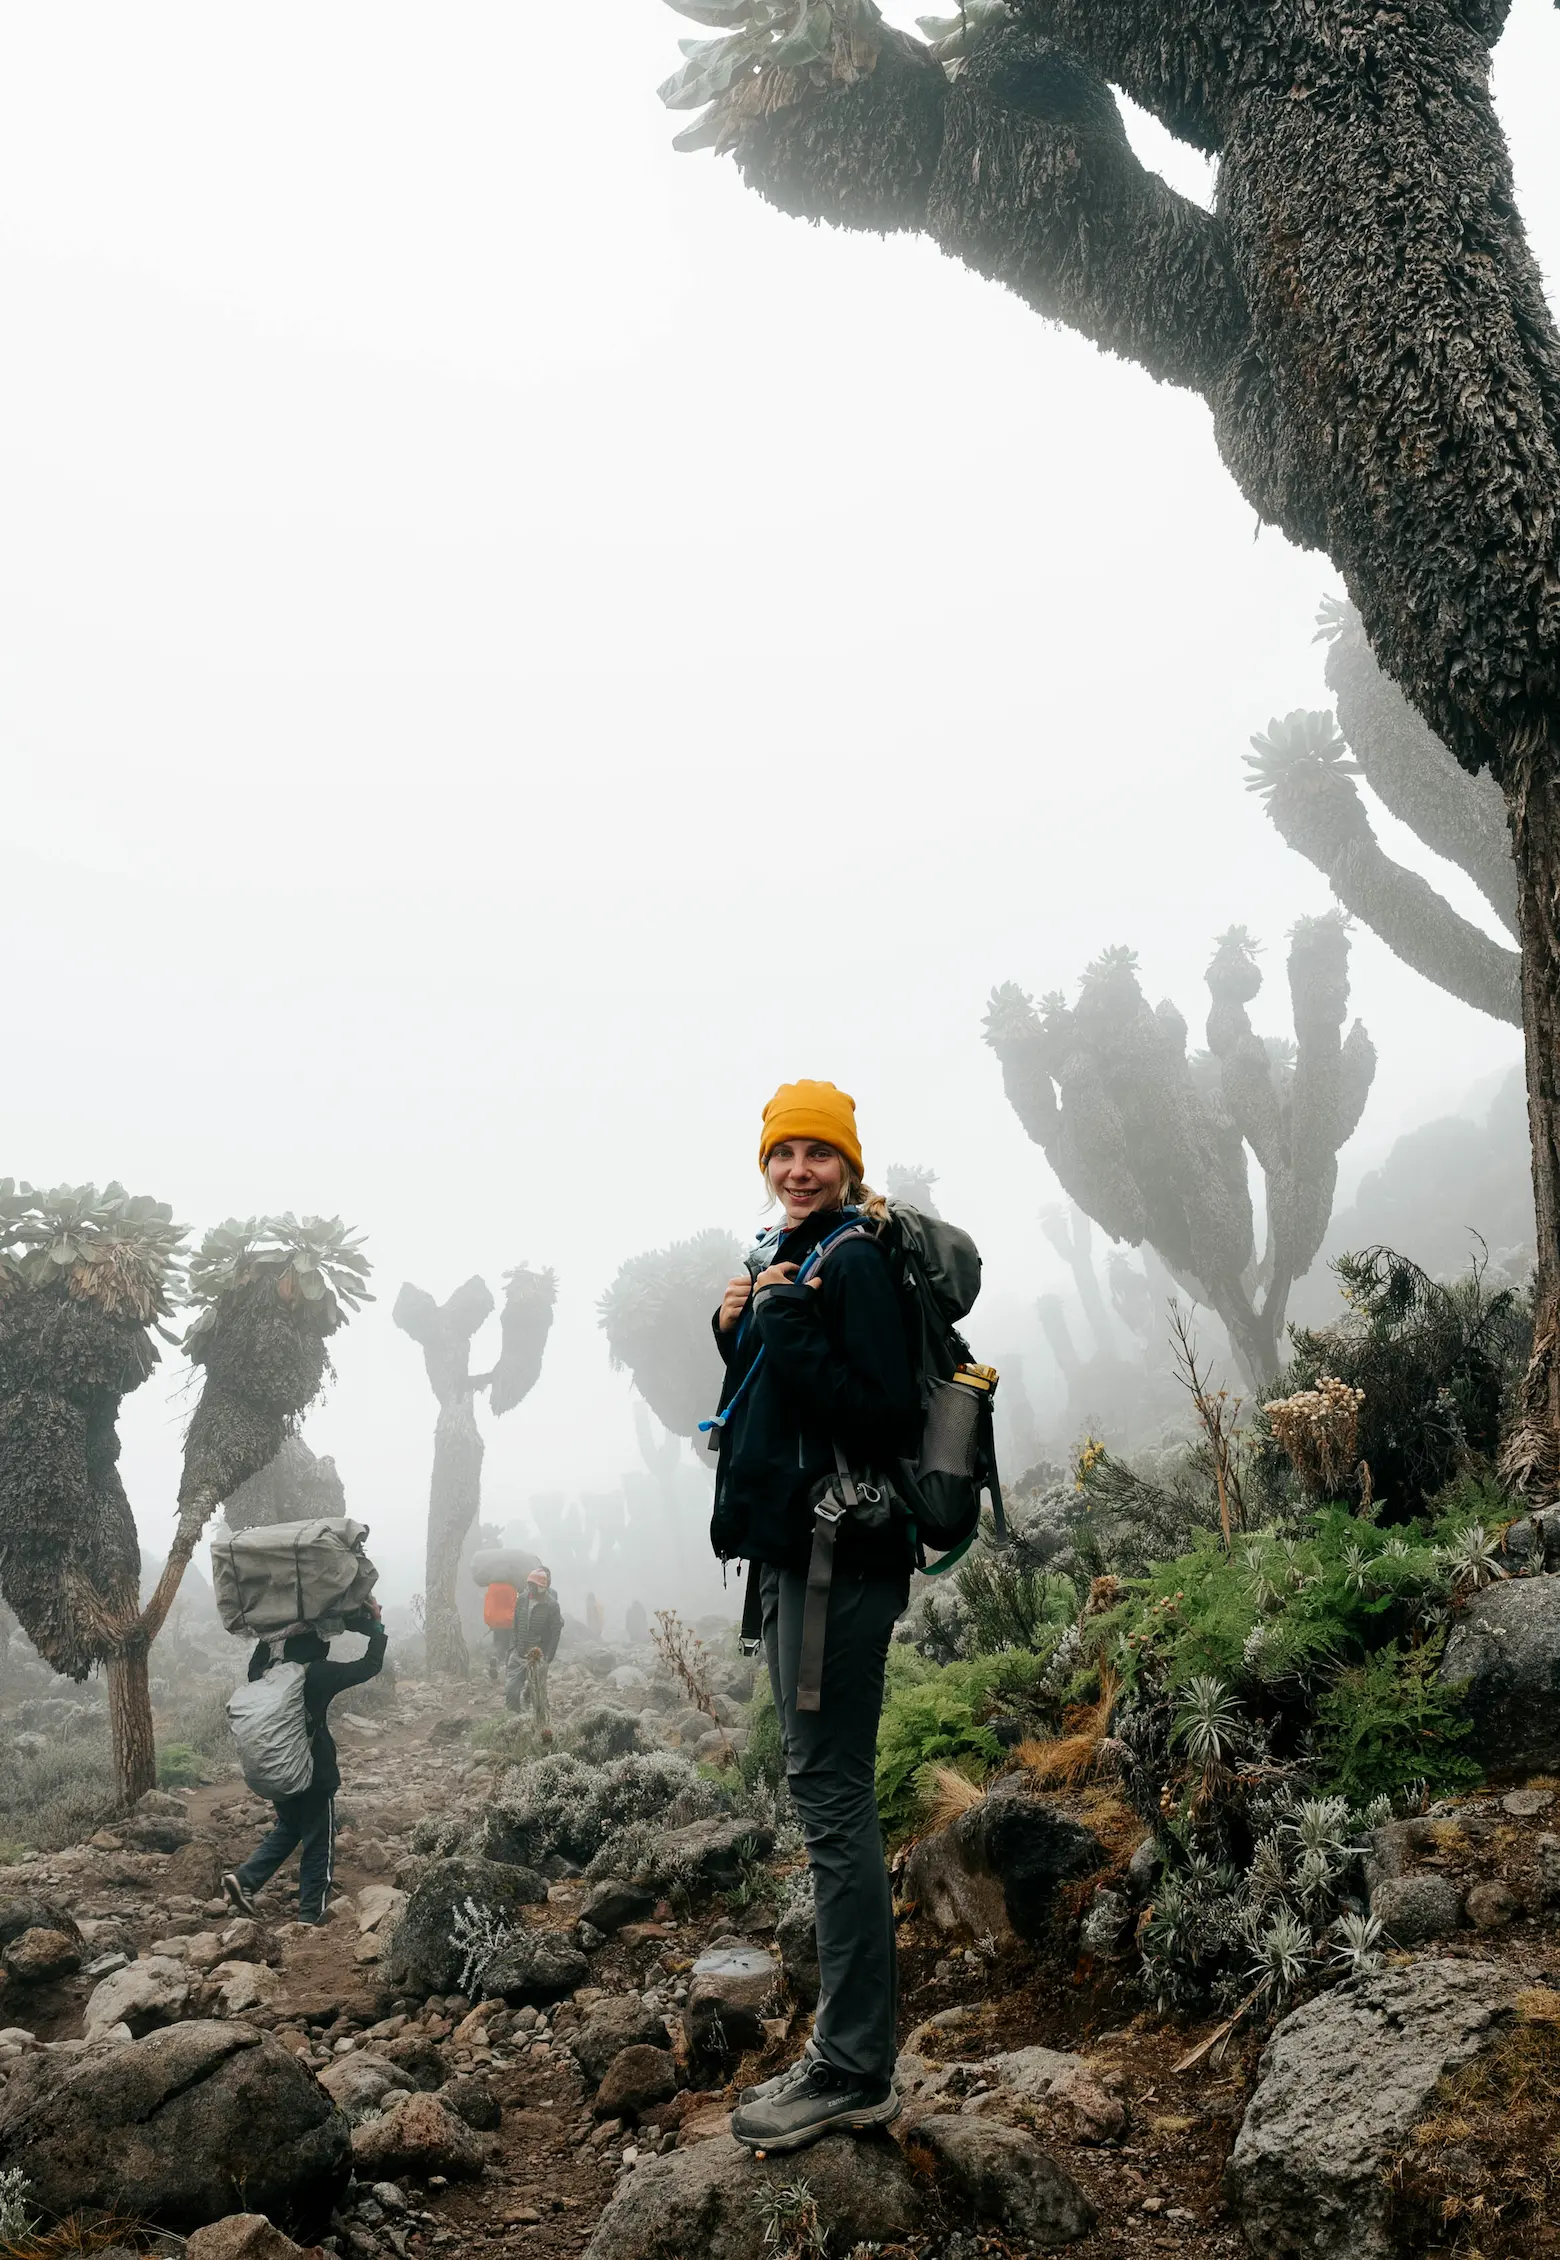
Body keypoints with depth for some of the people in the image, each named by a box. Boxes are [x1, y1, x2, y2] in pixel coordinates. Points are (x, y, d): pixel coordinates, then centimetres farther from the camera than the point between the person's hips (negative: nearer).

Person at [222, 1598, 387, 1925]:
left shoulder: (266, 1674, -1)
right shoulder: (319, 1675, -16)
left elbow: (257, 1664, 25)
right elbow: (371, 1665, -12)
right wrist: (377, 1625, -2)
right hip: (314, 1773, -6)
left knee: (288, 1828, 26)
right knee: (318, 1843, 8)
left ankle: (244, 1878, 9)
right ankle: (310, 1915, 13)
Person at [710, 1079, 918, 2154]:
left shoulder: (854, 1261, -11)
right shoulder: (783, 1260, 16)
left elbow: (881, 1413, -20)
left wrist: (784, 1326, -22)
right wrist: (740, 1332, 6)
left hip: (840, 1555, -10)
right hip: (792, 1550, 10)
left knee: (832, 1793, -5)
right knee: (827, 1793, 14)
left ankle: (854, 2069, 6)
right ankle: (849, 2057, 25)